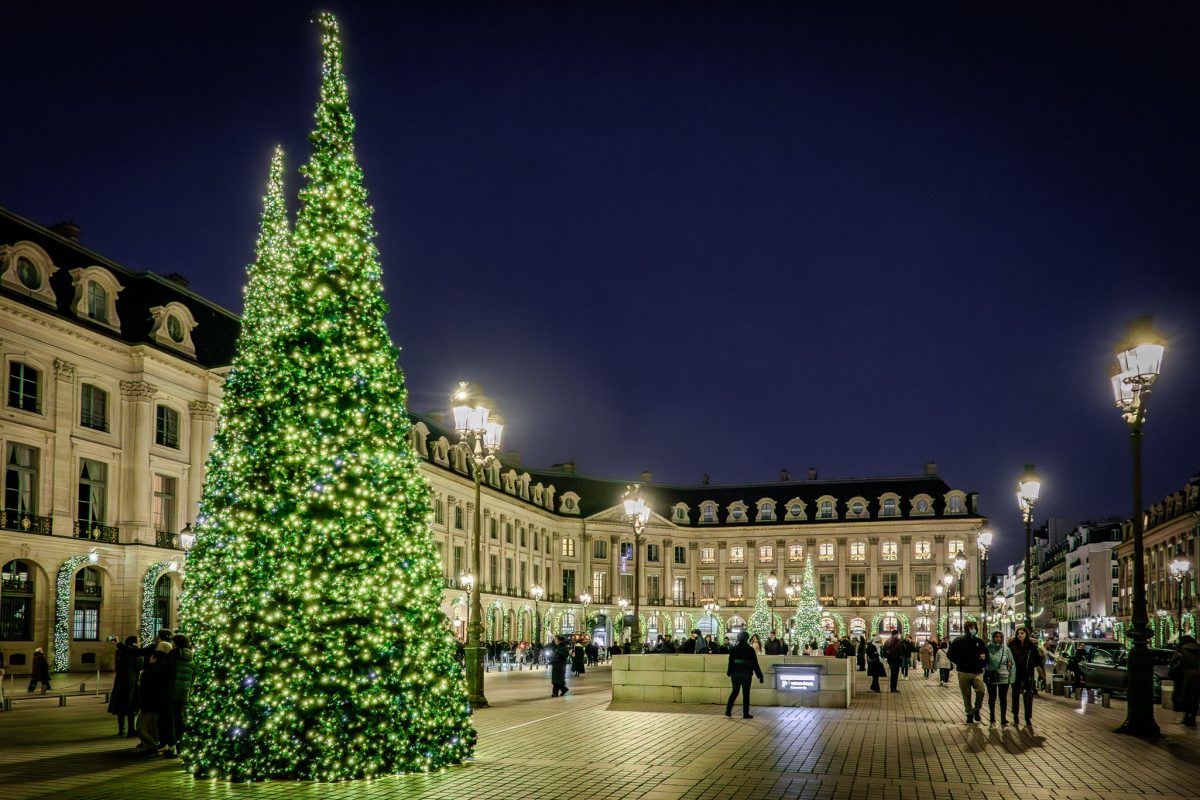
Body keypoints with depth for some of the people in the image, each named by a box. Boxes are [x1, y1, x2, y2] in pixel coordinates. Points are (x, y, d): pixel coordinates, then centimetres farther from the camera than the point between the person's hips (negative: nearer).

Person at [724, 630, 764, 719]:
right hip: (746, 674, -3)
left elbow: (730, 662, 2)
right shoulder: (750, 650, -5)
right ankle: (745, 714, 3)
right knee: (746, 694, 3)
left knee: (734, 692, 15)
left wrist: (729, 673, 13)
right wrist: (760, 676, 0)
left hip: (735, 674, 3)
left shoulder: (733, 649, 1)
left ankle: (728, 711, 10)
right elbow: (755, 664, -4)